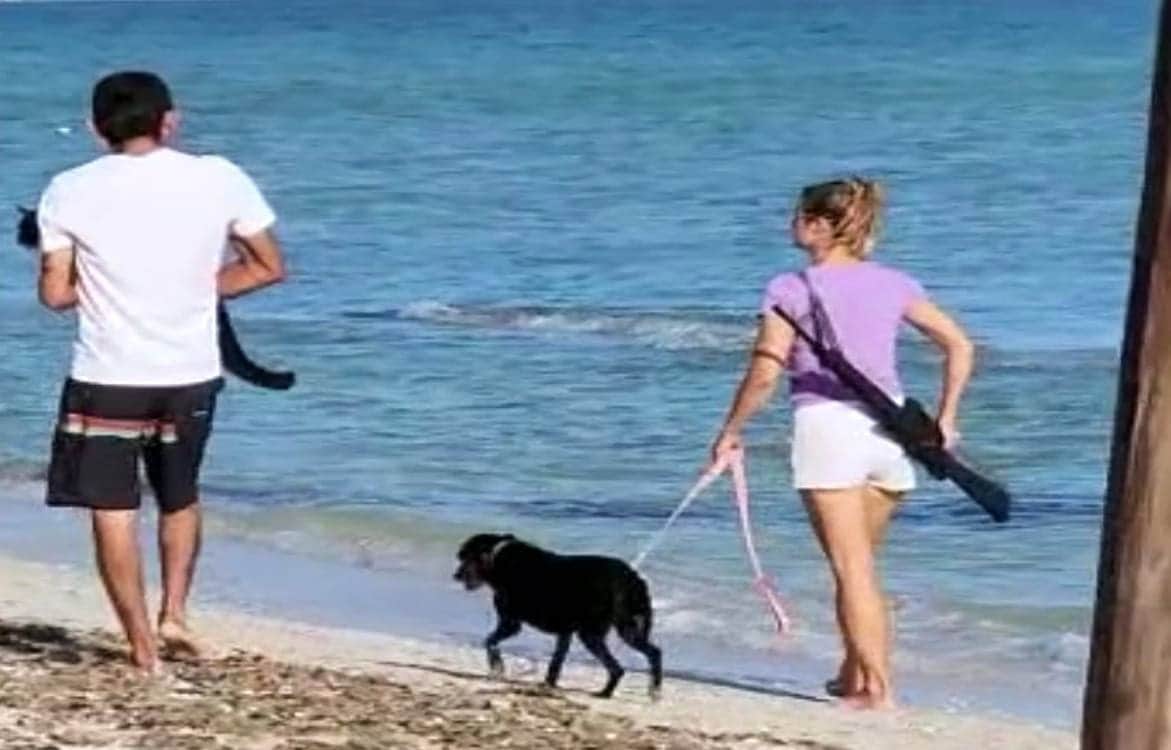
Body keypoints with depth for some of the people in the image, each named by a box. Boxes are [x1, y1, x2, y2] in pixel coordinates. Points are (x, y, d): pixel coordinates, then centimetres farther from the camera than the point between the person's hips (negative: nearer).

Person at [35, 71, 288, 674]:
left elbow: (55, 292, -4)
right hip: (191, 375, 2)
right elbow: (269, 267, 3)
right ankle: (174, 614, 16)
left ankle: (142, 644, 3)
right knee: (180, 500, 24)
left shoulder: (69, 191, -6)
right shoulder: (219, 179, -4)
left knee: (113, 511, 6)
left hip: (107, 377, -2)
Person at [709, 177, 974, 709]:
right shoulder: (891, 284, 10)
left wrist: (731, 431, 2)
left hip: (827, 422, -5)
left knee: (853, 569, -2)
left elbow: (765, 373, -11)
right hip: (889, 426, 5)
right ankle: (854, 676, 27)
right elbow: (958, 345, 10)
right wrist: (945, 419, 15)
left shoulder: (792, 290, -5)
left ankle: (878, 689, -6)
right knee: (861, 563, 19)